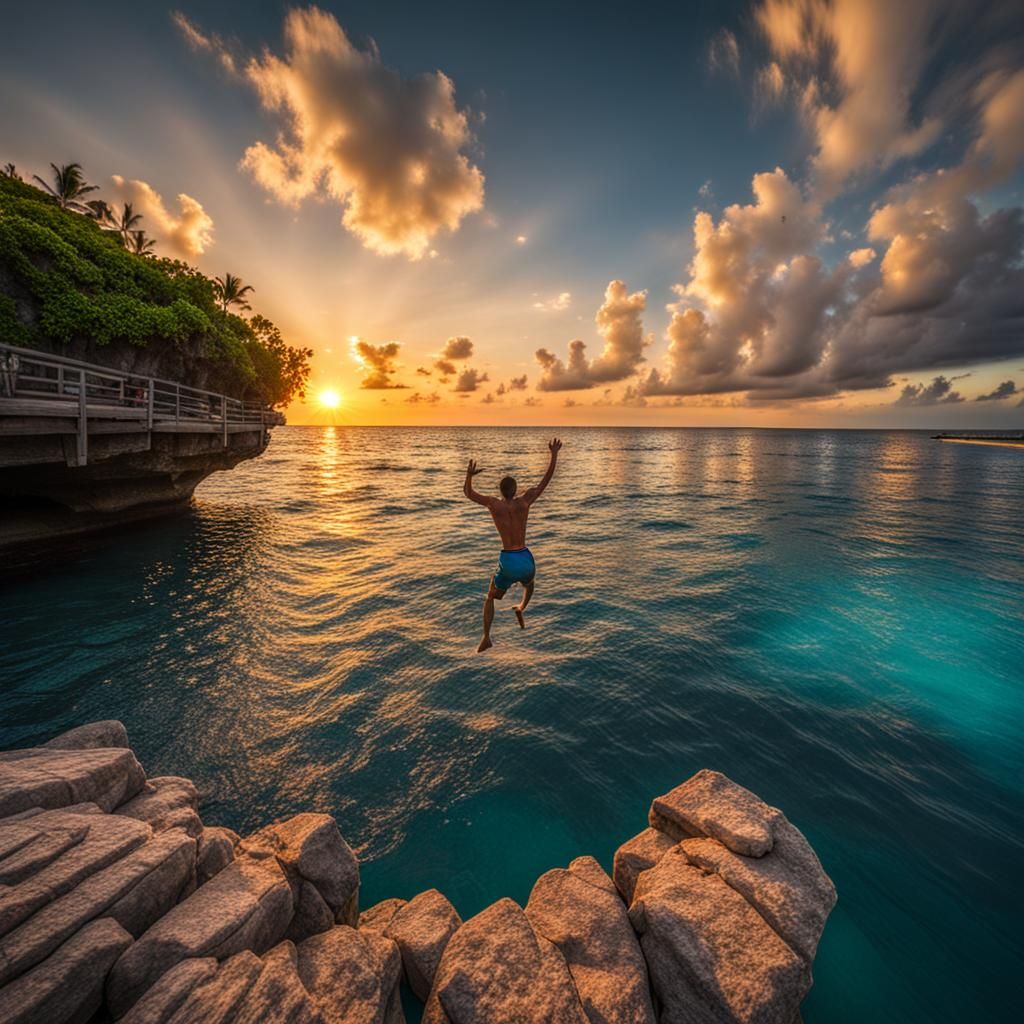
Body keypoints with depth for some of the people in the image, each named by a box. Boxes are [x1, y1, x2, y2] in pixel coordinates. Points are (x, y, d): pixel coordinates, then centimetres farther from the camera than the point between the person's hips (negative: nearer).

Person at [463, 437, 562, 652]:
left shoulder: (493, 504, -4)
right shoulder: (524, 501, -4)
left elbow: (467, 493, 11)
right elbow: (546, 480, 3)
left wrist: (469, 475, 22)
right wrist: (554, 454, 7)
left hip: (507, 561, -1)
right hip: (525, 559, 1)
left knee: (490, 598, 20)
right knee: (529, 584, 38)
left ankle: (486, 637, 8)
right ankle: (521, 608, 10)